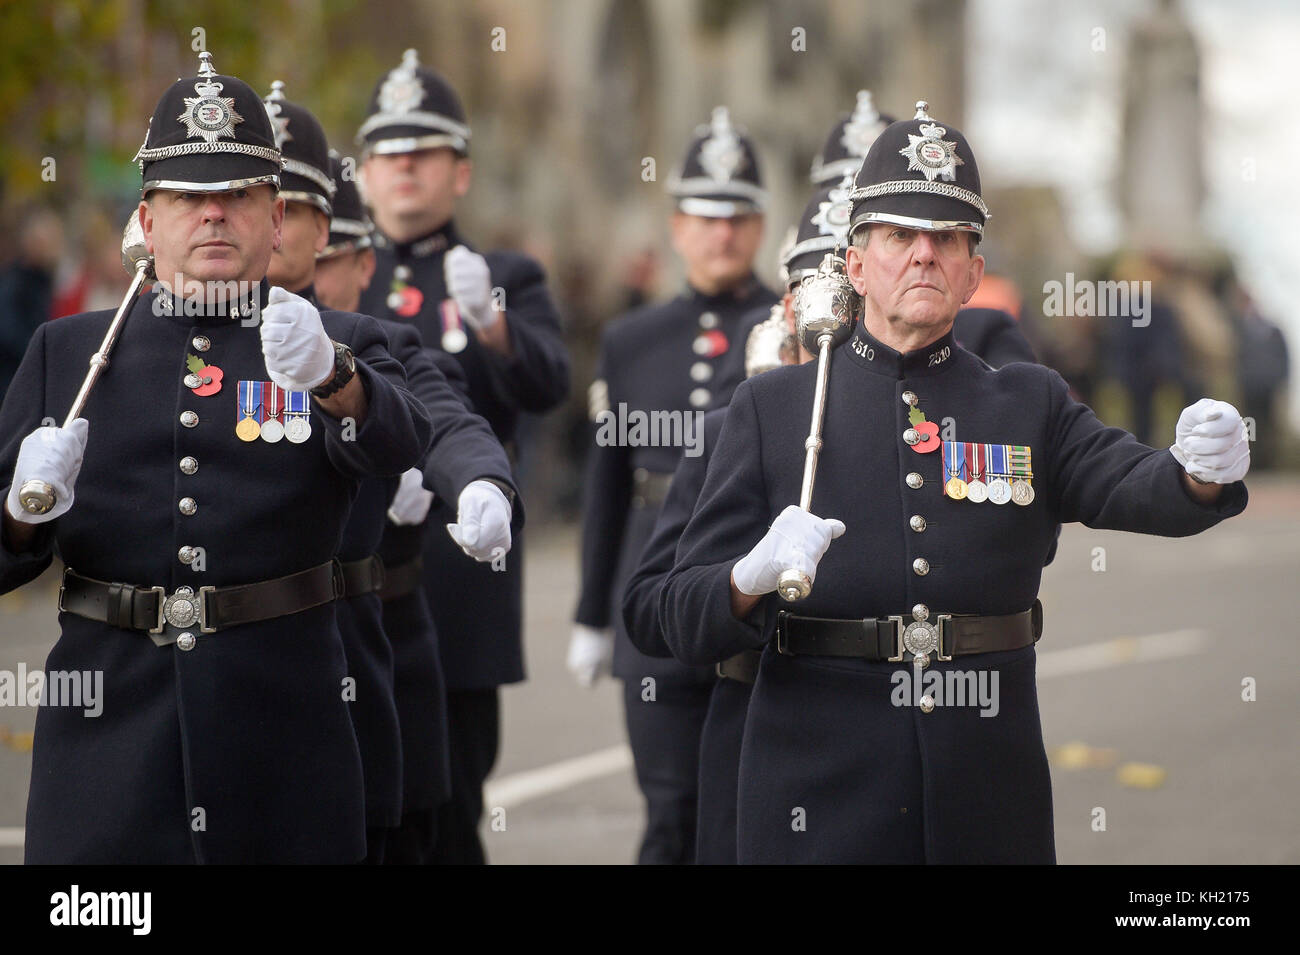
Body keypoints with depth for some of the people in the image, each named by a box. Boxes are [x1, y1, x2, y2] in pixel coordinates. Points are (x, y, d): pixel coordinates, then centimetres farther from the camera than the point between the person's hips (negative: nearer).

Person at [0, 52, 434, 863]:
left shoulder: (340, 348, 7)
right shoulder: (66, 353, 11)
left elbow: (399, 444, -17)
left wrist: (328, 375, -38)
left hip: (282, 751, -1)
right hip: (107, 736, 1)